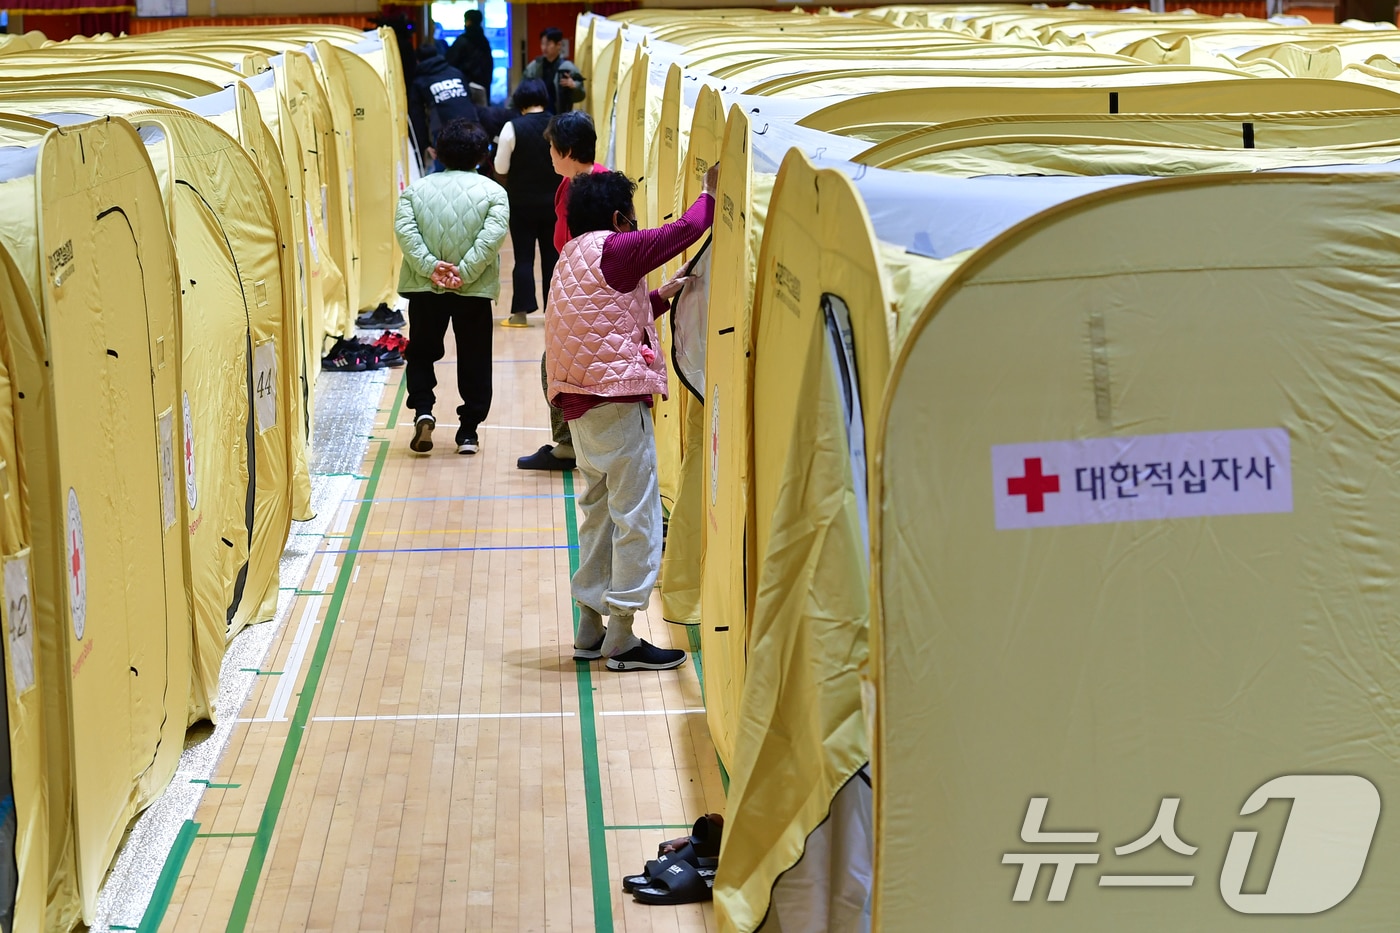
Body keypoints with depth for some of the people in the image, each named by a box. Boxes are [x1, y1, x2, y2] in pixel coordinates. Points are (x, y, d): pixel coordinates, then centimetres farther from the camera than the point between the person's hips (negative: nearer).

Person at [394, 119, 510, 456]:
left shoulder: (416, 189, 6)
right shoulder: (493, 192, 0)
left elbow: (404, 229, -9)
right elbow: (493, 235, -15)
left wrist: (429, 267, -15)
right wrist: (464, 272, -17)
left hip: (424, 288, 1)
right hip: (474, 293, -1)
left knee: (421, 353, 17)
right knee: (474, 361, 10)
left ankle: (423, 411, -3)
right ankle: (468, 431, 11)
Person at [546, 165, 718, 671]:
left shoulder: (572, 259, 17)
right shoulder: (612, 249, -10)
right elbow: (686, 230, -10)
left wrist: (661, 297, 21)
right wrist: (711, 192, 6)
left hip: (582, 401, 10)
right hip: (618, 400, -10)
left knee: (599, 510, 16)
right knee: (637, 513, -5)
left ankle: (590, 627, 20)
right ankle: (622, 638, -4)